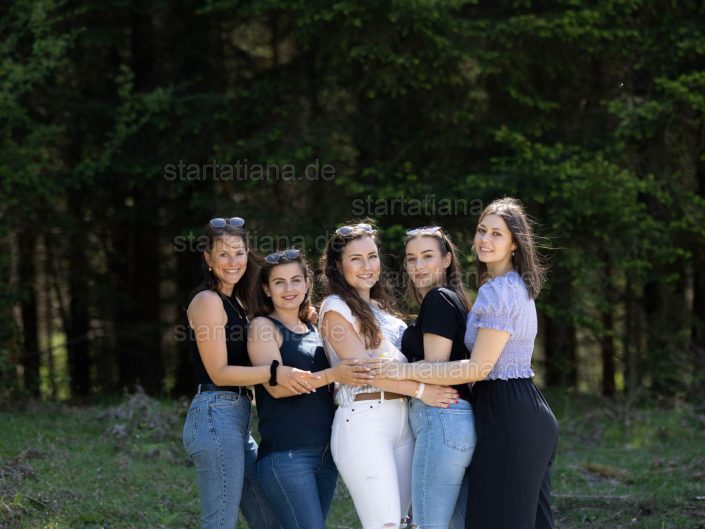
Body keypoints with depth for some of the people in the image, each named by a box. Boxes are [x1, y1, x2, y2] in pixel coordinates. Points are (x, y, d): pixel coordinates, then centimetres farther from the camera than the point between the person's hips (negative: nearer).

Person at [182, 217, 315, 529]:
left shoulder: (235, 301, 19)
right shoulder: (207, 300, -9)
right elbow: (219, 372, -15)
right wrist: (275, 372, -26)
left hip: (237, 418, 10)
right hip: (216, 416, -10)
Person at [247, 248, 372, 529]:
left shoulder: (313, 330, 16)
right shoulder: (262, 327, -3)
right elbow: (276, 386, -15)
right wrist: (332, 375, -25)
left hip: (326, 452, 7)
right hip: (286, 453, -7)